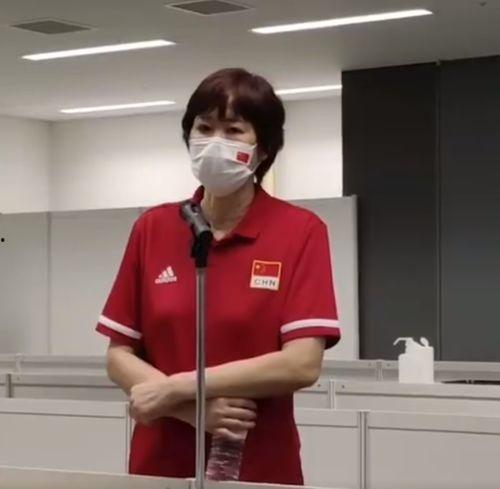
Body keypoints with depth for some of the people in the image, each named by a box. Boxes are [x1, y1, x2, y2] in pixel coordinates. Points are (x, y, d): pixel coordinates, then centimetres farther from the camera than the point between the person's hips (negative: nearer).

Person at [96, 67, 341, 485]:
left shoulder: (300, 231, -7)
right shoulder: (152, 229, 3)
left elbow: (302, 363, -15)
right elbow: (119, 356, 2)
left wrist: (175, 389, -15)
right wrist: (191, 410, -15)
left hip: (260, 465, -2)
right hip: (159, 461, 3)